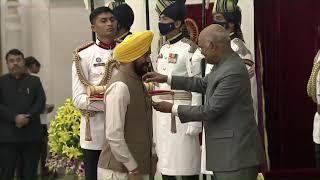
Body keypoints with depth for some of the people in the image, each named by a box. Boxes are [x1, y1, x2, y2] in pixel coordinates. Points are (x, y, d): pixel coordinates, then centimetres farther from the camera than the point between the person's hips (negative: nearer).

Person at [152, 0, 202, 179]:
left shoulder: (189, 48, -10)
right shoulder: (163, 49, 14)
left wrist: (195, 120, -17)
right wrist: (157, 110, 17)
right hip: (161, 112, 8)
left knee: (186, 164, -2)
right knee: (165, 163, 12)